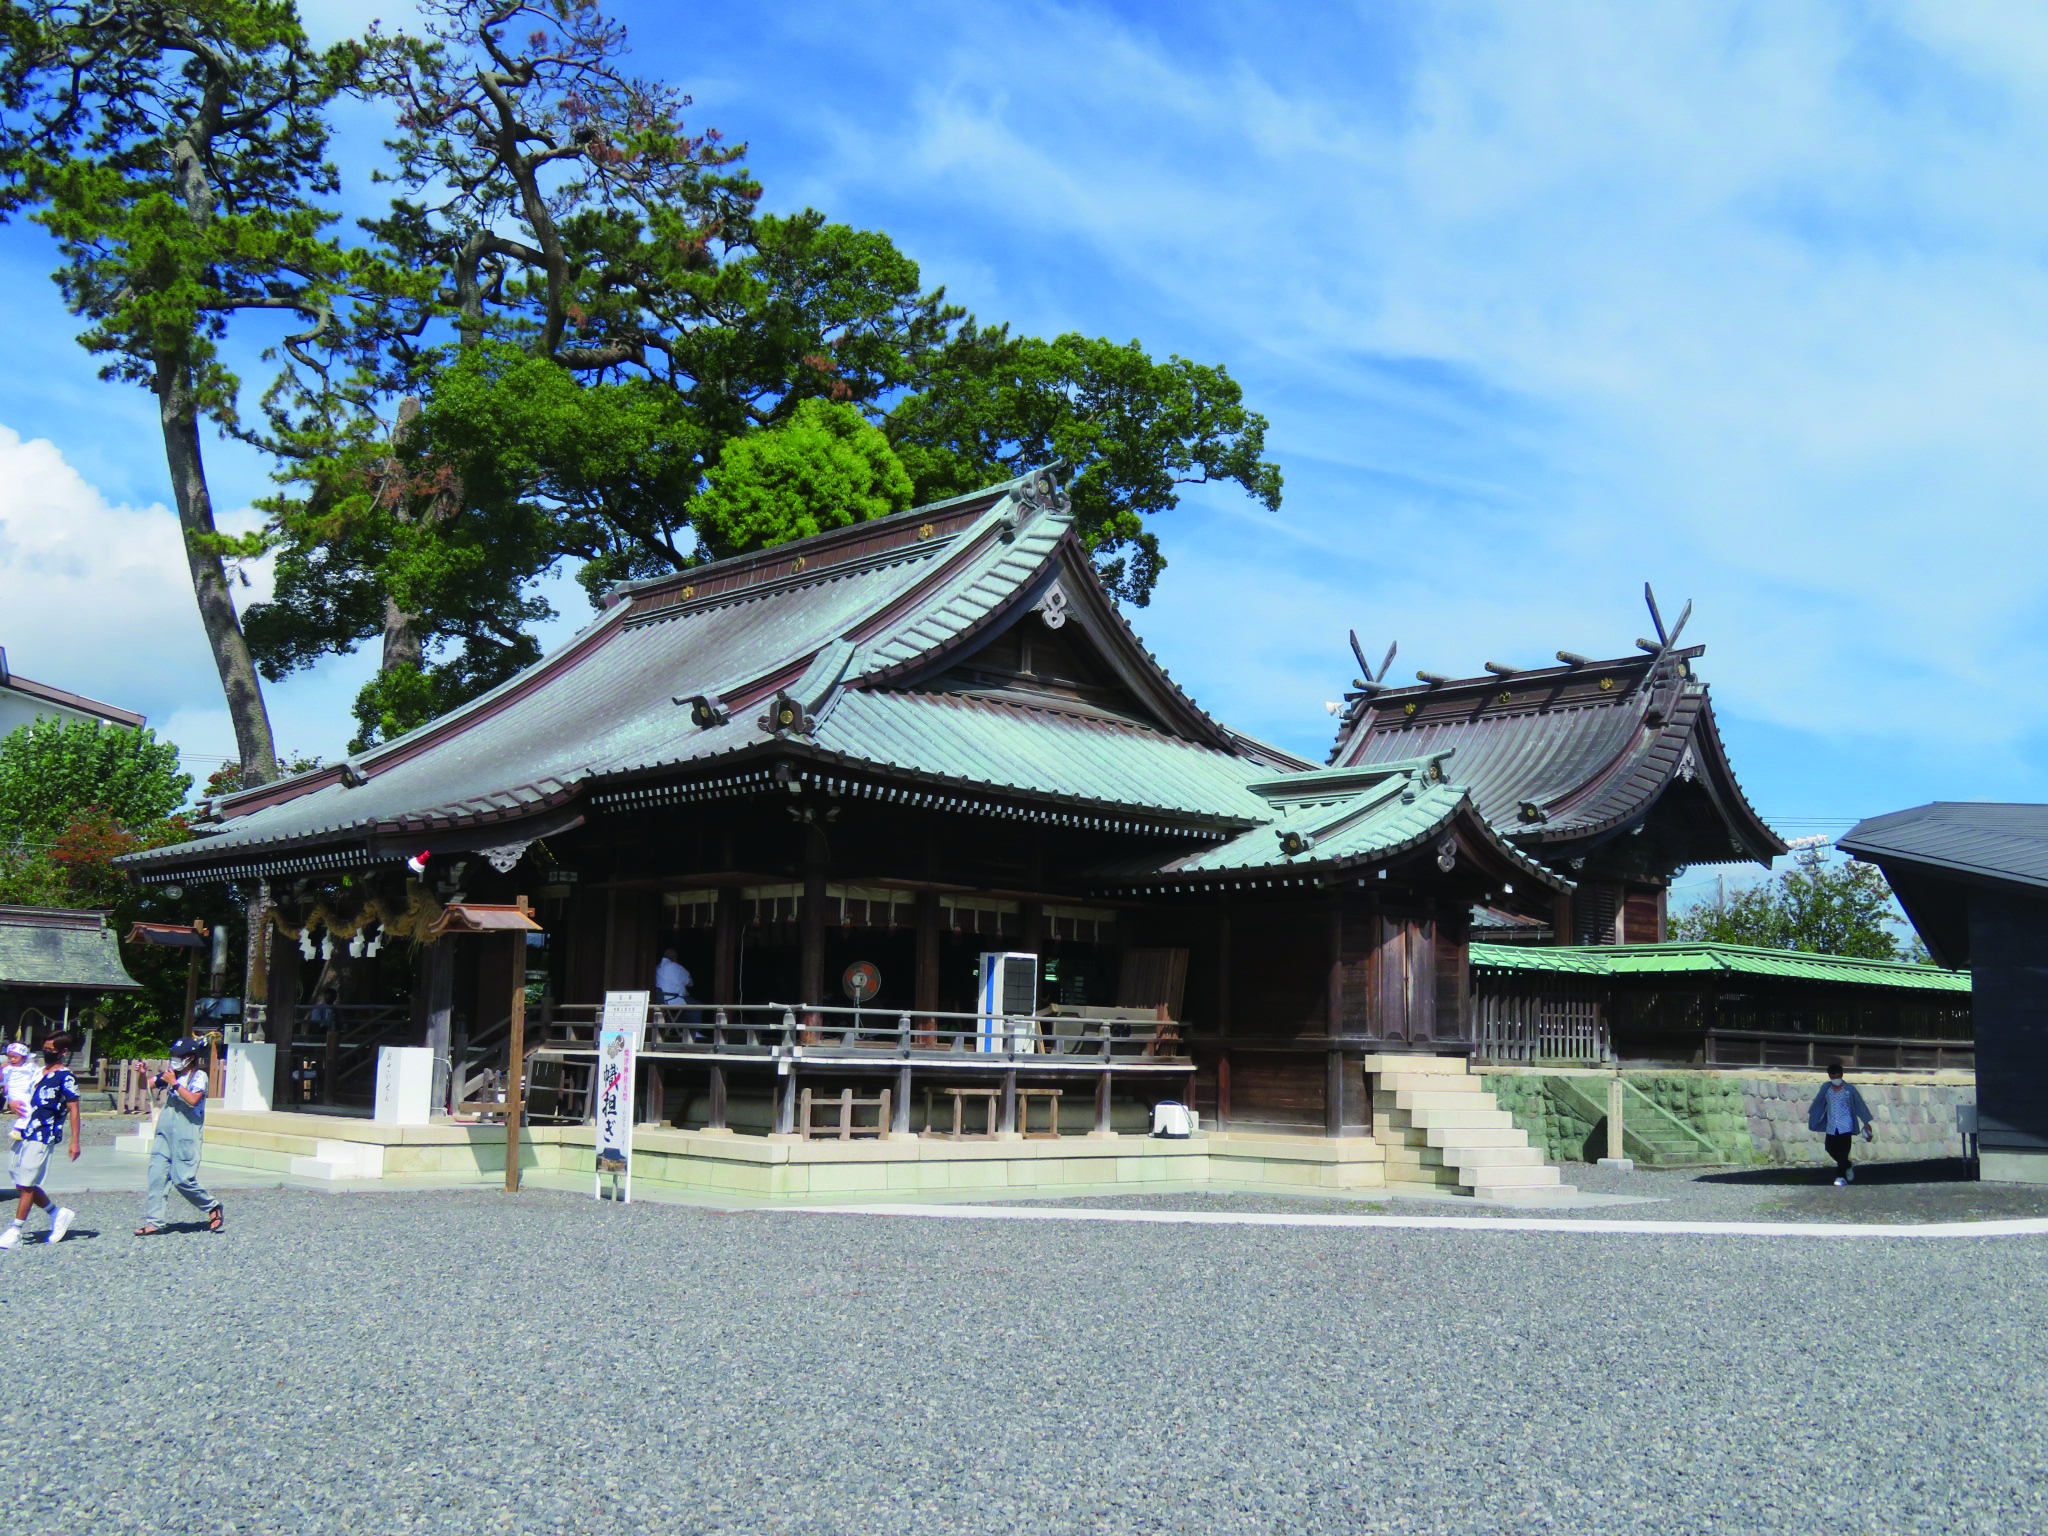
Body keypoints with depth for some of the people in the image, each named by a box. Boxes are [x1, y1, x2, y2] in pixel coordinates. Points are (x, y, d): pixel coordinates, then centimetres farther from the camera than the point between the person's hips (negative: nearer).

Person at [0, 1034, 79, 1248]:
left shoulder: (65, 1077, -7)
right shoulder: (38, 1072, 16)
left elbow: (73, 1109, -10)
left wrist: (74, 1141, -13)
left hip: (42, 1137, -8)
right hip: (25, 1134, 8)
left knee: (26, 1185, -6)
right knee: (22, 1184, 9)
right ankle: (58, 1214, 22)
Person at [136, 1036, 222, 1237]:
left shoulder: (199, 1076, -6)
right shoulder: (172, 1074, 14)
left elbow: (193, 1100, -21)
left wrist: (174, 1083, -19)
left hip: (186, 1136, -6)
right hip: (165, 1134, 6)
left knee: (183, 1179, -7)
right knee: (156, 1176, -1)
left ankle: (212, 1207, 13)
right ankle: (153, 1222, 1)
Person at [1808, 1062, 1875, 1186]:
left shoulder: (1849, 1088, -6)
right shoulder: (1825, 1088, 2)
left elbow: (1859, 1104, -1)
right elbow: (1818, 1102, 14)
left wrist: (1866, 1123, 0)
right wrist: (1810, 1115, 19)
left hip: (1845, 1126, -4)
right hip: (1831, 1127, 4)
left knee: (1843, 1151, -10)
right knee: (1831, 1149, 8)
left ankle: (1841, 1177, -7)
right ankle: (1847, 1167, 33)